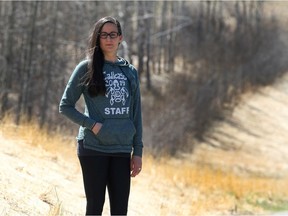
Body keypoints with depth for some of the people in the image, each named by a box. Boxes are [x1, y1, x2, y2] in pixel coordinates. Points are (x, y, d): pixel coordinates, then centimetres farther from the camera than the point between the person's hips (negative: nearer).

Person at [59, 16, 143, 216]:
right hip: (93, 148, -3)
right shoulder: (87, 68, 0)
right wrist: (92, 125, -11)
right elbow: (65, 106, 2)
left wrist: (138, 151, 7)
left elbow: (136, 114, 13)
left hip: (122, 150, 3)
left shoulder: (130, 72, 11)